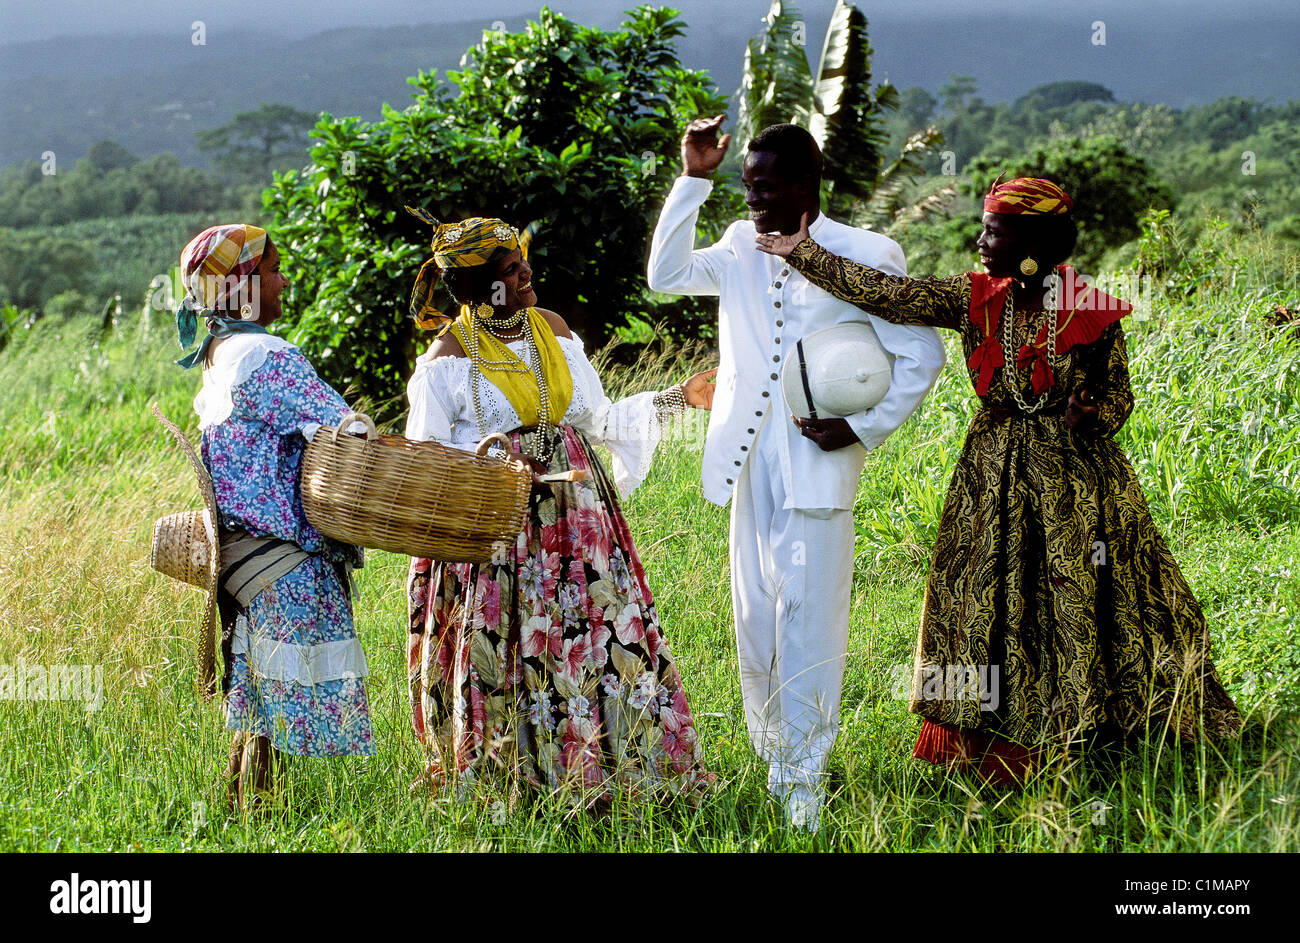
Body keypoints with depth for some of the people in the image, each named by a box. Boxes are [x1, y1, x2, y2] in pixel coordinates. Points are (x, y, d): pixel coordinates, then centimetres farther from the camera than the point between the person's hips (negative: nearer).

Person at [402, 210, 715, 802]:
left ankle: (595, 774, 11)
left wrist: (679, 397, 8)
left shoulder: (552, 330, 10)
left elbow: (599, 419, 13)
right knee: (506, 658, -3)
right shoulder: (447, 361, -6)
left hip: (574, 511, 5)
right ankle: (509, 787, 11)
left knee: (604, 636, 1)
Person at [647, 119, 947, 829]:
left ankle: (802, 778, 0)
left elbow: (922, 356, -3)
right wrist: (692, 180, 1)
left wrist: (863, 428, -9)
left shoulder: (866, 257, -5)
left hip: (817, 464, -5)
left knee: (808, 616, -6)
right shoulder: (741, 248, 11)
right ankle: (771, 754, 22)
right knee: (754, 615, 9)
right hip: (747, 459, 5)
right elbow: (666, 273, 5)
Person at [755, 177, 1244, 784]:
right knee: (990, 613, 4)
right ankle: (1000, 757, 16)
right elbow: (882, 294, -6)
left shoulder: (1093, 313, -8)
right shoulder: (971, 299, -2)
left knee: (1086, 609, 1)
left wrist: (1091, 412, -21)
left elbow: (1120, 396, 1)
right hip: (995, 478, 3)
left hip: (1078, 479, -3)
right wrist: (805, 253, -8)